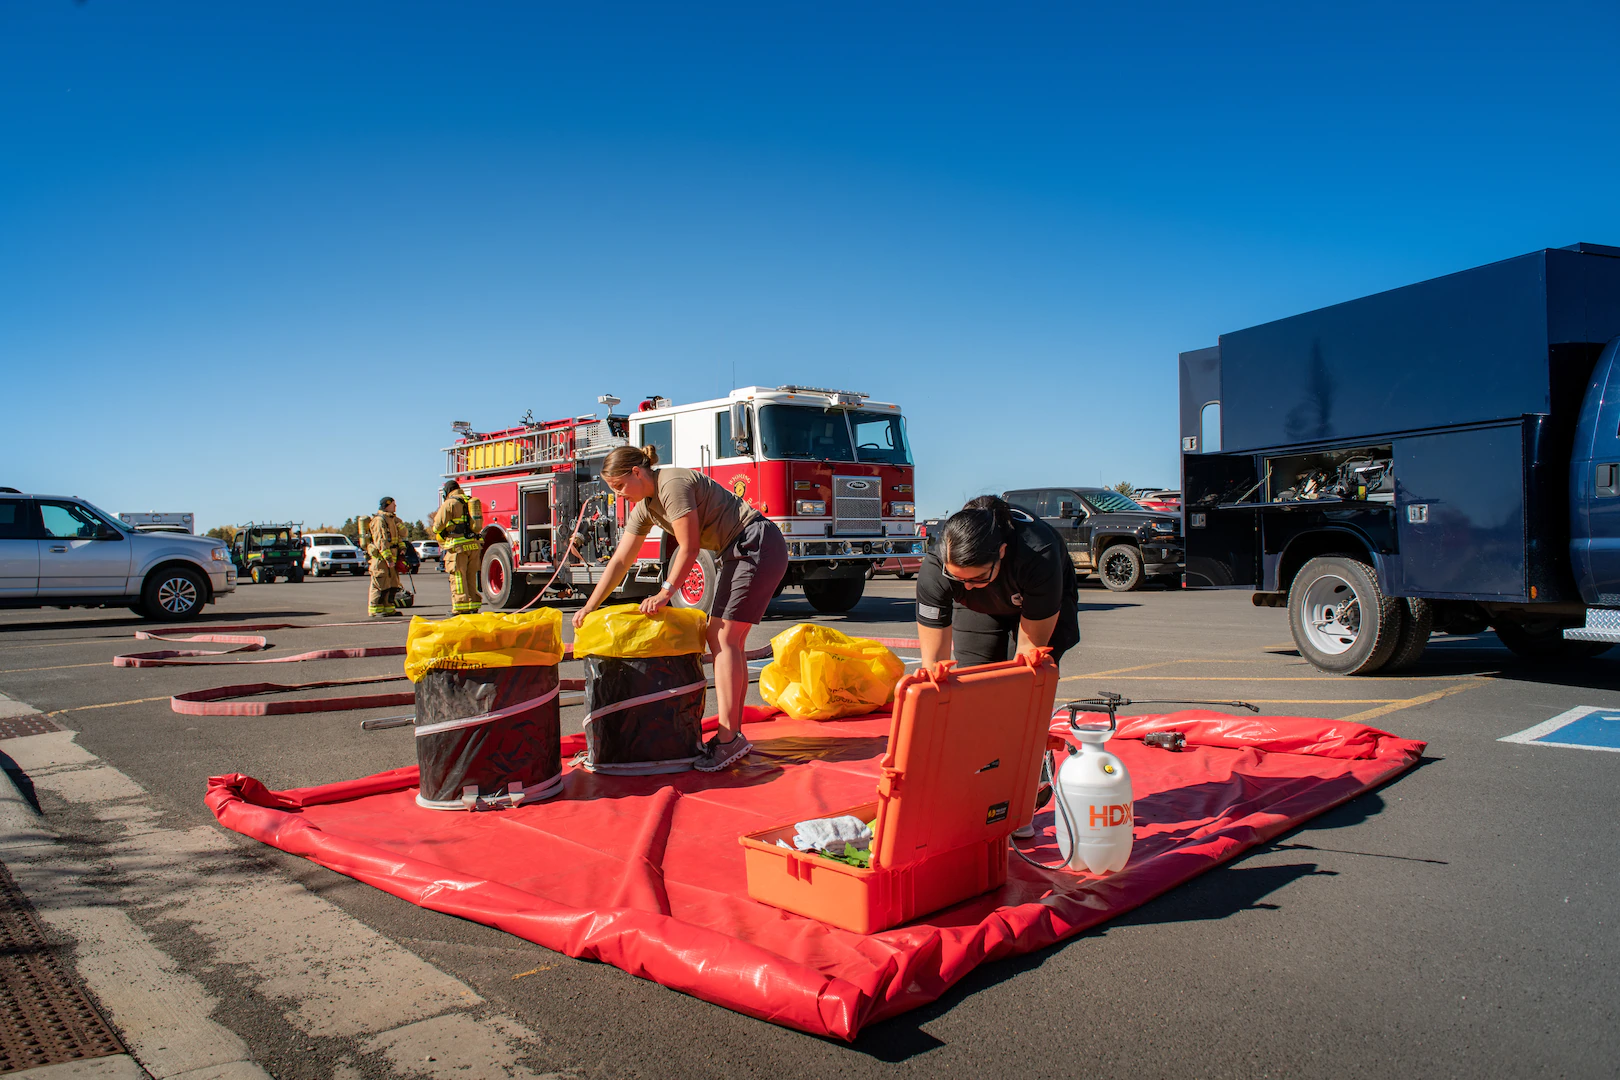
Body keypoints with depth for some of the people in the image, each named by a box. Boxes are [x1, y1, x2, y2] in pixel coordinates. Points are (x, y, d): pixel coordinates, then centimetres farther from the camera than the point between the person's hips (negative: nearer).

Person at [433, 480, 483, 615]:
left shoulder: (449, 503, -2)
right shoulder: (470, 502, 18)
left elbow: (438, 525, -3)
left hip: (458, 546, -6)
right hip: (474, 545, 6)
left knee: (458, 578, -4)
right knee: (471, 577, 12)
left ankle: (461, 609, -6)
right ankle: (473, 607, 14)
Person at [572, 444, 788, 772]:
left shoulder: (673, 485, -17)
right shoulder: (644, 507, 11)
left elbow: (689, 548, -16)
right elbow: (620, 561, 13)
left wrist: (666, 592, -12)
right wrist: (589, 607, 11)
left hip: (759, 547, -10)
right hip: (736, 554, 10)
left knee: (724, 637, -14)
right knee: (723, 639, 6)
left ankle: (729, 738, -16)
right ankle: (732, 735, 9)